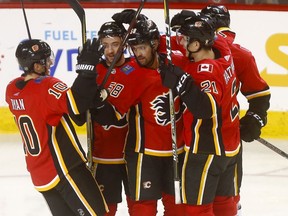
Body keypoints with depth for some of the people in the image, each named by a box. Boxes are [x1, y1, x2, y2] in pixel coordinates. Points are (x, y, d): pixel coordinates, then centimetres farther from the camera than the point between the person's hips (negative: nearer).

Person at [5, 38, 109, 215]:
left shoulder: (12, 89, 3)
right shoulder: (46, 86, -20)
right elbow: (76, 104, -36)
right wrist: (87, 68, -32)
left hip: (39, 172, 8)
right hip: (64, 168, -8)